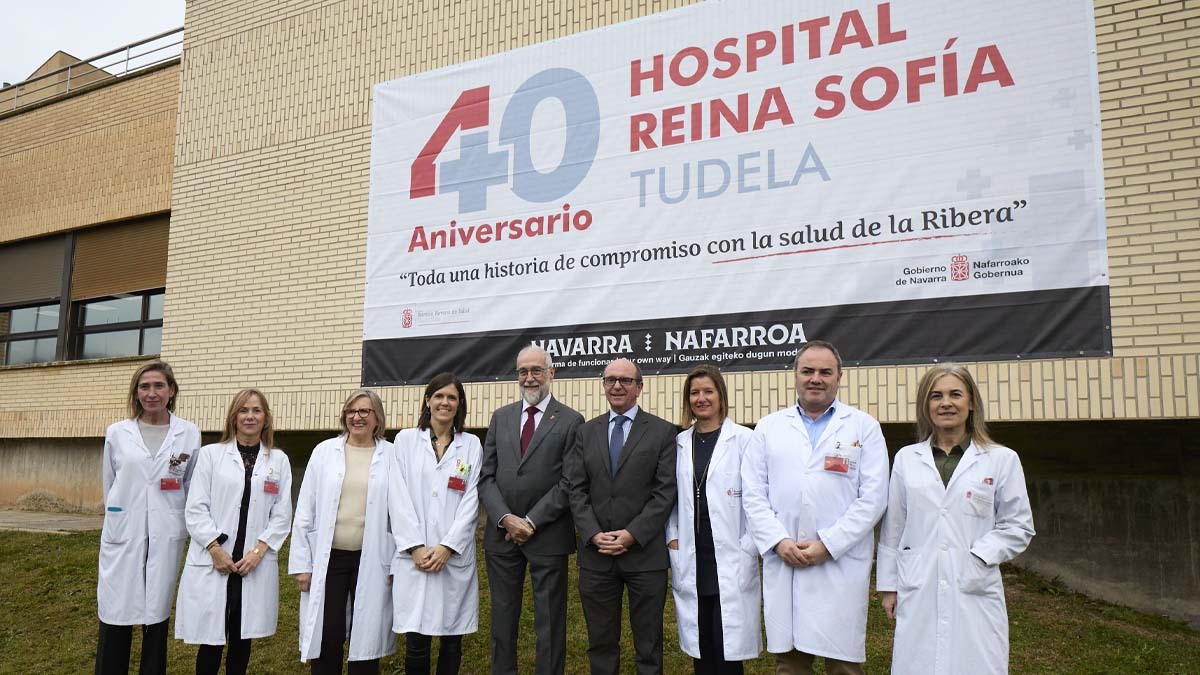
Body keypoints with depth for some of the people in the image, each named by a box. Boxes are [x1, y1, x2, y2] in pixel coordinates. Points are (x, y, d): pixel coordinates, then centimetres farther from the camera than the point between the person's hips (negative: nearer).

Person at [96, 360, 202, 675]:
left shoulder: (189, 433, 1)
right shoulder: (117, 433, 3)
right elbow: (109, 485, 13)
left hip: (166, 538, 0)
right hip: (123, 536, 0)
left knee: (156, 617, 8)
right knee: (116, 619, 1)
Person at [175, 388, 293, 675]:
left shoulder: (278, 460, 6)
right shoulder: (211, 454, 3)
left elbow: (282, 514, 3)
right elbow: (196, 509, -1)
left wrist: (258, 551, -8)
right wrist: (215, 549, -10)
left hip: (255, 563, 1)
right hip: (212, 561, -1)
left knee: (242, 637, 9)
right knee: (211, 638, 1)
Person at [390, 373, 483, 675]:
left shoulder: (471, 445, 7)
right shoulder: (406, 439, 6)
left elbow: (471, 501, 0)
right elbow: (399, 498, -1)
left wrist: (447, 547, -10)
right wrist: (416, 547, -10)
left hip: (455, 556, 1)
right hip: (414, 556, -1)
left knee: (452, 638, 7)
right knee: (416, 641, 0)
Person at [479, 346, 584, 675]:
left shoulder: (571, 421, -3)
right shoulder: (501, 417, 9)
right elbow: (486, 476, 4)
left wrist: (531, 522, -13)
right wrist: (505, 518, -10)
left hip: (547, 535, -3)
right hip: (502, 533, 4)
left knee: (550, 621, 7)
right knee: (502, 618, 14)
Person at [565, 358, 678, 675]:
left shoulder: (662, 431, 1)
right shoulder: (586, 431, 9)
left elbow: (665, 491, -6)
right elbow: (576, 490, 4)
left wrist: (632, 535, -14)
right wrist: (594, 535, -9)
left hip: (645, 552, -2)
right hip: (596, 553, 2)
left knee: (649, 645, 9)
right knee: (600, 643, 12)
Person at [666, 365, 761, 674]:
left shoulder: (743, 439, -4)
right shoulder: (679, 443, 9)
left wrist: (748, 548, -9)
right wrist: (672, 537, 4)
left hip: (731, 560, -4)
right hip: (690, 560, 4)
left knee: (728, 649, 0)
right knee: (700, 649, 10)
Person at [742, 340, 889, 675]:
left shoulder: (864, 427, 5)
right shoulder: (769, 427, 11)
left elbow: (873, 497, -3)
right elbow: (753, 494, 6)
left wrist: (827, 545, -10)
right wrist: (779, 542, -7)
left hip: (841, 566, -2)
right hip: (782, 564, 2)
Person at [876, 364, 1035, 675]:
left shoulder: (1002, 459, 2)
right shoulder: (906, 458, 8)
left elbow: (1019, 526, 5)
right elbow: (893, 527, 10)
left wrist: (978, 556, -9)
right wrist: (888, 585, 10)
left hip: (975, 590, -1)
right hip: (917, 593, 2)